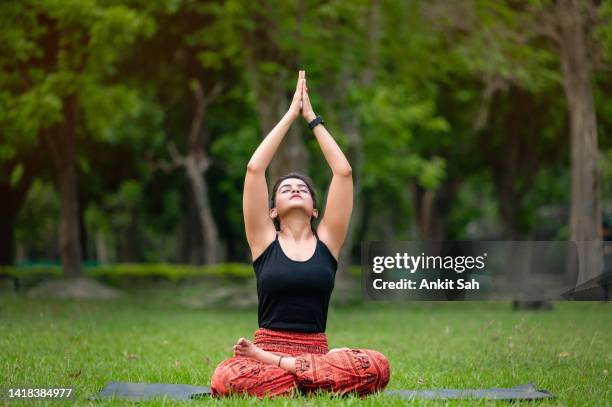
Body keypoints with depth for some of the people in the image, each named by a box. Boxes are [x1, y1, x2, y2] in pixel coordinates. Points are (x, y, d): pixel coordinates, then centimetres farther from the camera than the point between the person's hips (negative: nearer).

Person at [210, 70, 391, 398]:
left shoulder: (327, 242, 11)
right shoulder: (264, 241, 8)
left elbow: (343, 172, 6)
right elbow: (254, 168, 1)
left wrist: (312, 119, 11)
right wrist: (290, 114, 7)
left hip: (317, 351, 2)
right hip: (265, 347, -2)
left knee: (377, 367, -30)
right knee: (226, 378, -36)